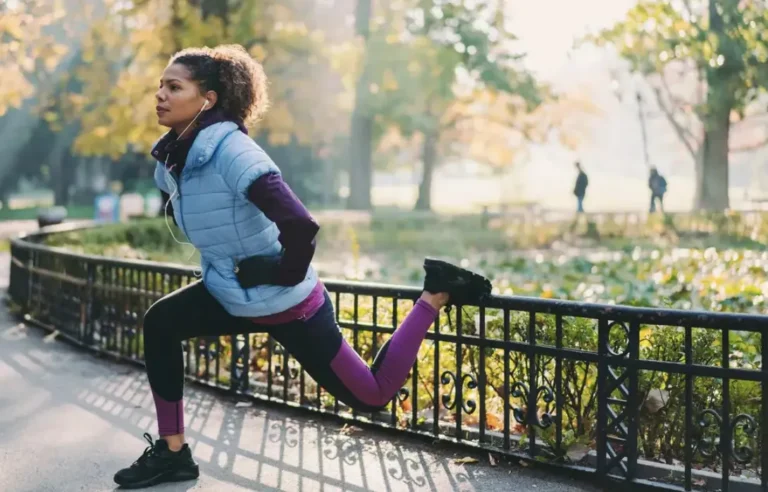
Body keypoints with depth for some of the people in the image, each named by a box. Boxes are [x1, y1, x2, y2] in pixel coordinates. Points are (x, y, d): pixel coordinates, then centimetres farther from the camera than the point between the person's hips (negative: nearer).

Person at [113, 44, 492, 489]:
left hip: (287, 303, -8)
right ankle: (173, 453, 10)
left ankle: (436, 294, 16)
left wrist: (287, 276, -20)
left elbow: (300, 226, -36)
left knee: (373, 395, 4)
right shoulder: (176, 155, 0)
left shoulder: (230, 150, -27)